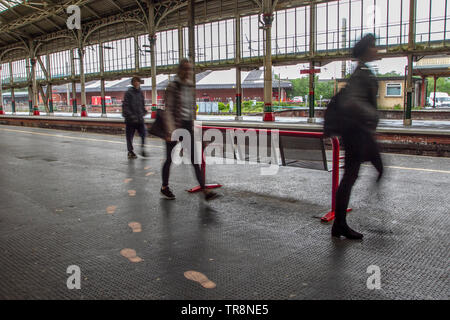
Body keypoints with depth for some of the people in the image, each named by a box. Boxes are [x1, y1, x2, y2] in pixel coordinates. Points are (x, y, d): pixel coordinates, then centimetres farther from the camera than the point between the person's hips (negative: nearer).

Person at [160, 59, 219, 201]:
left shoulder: (190, 86, 9)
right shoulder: (173, 86, -11)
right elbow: (168, 110, -15)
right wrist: (171, 131, -21)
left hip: (188, 126, 5)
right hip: (174, 126, -5)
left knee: (195, 159, -2)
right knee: (170, 159, 9)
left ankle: (205, 191, -4)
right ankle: (164, 187, 30)